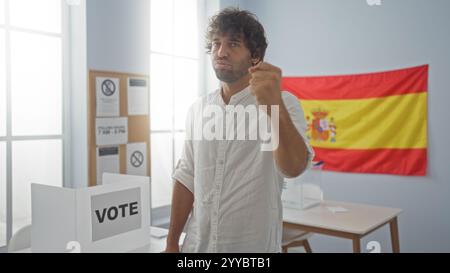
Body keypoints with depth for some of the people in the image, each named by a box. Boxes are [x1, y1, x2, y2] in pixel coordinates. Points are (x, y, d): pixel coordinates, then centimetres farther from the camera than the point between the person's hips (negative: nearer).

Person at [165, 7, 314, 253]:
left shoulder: (283, 103, -11)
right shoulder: (198, 109, 3)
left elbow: (293, 167, -28)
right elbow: (187, 178, 6)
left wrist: (274, 106, -44)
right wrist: (172, 242, 7)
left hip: (253, 246, -3)